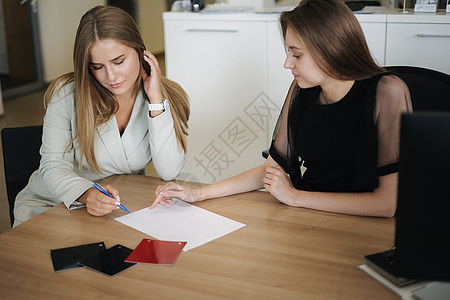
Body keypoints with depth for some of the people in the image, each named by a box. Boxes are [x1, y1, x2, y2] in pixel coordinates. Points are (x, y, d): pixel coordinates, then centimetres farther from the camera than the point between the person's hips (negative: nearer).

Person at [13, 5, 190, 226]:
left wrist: (156, 100, -23)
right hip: (51, 204, 0)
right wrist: (85, 194, -34)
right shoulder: (66, 94, -13)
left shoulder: (168, 98, -9)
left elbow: (169, 172, -18)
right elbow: (53, 166, -12)